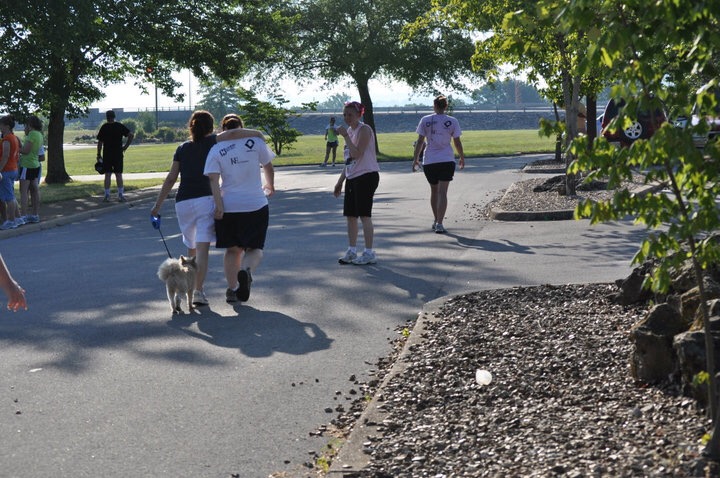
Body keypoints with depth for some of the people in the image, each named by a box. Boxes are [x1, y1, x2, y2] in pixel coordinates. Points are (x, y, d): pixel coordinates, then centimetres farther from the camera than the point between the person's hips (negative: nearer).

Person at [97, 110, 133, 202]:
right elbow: (131, 135, -7)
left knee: (107, 175, 4)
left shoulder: (104, 127, -2)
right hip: (118, 154, 1)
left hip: (107, 154, -1)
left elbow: (100, 142, -2)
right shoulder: (120, 126, 0)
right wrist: (125, 146, -1)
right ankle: (121, 195, 3)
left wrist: (99, 155, 5)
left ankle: (107, 195, 4)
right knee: (118, 175, 5)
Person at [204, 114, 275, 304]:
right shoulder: (255, 141, -2)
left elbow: (213, 179, -10)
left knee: (232, 250, 17)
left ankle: (232, 289, 17)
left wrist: (219, 206, -13)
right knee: (254, 248, 7)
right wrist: (269, 186, 26)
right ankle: (246, 270, -25)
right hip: (256, 205, -1)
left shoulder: (216, 150, 0)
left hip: (228, 206, 2)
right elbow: (268, 168, 8)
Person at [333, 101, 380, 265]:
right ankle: (352, 251, 19)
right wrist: (340, 181, 19)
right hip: (352, 178, 9)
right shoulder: (350, 130, 15)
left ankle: (369, 253, -1)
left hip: (366, 176, -9)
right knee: (350, 215, 10)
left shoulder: (364, 130, -11)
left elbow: (357, 154, -23)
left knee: (364, 215, -7)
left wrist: (345, 136, -21)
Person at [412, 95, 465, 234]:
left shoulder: (425, 120, 1)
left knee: (434, 191, 18)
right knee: (442, 192, -6)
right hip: (447, 160, -2)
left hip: (429, 161, 2)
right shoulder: (452, 122, -1)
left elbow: (420, 141, -1)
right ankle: (439, 224, -15)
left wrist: (416, 158, 6)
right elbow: (457, 142, 4)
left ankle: (436, 221, 28)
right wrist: (462, 158, 17)